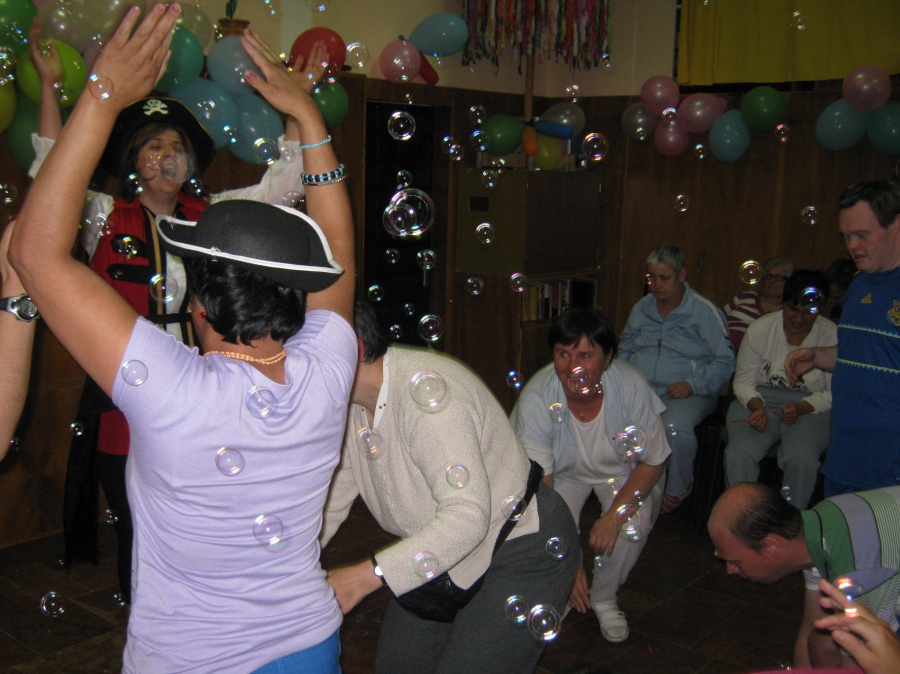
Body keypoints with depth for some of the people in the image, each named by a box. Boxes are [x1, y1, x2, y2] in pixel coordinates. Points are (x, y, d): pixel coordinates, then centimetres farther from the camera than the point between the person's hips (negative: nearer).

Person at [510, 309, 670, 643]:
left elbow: (653, 462, -16)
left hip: (621, 470, 0)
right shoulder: (536, 398, -33)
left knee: (634, 522, -26)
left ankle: (604, 599, 4)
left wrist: (613, 515, -28)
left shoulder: (631, 387, -31)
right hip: (564, 472, 0)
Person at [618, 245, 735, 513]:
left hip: (686, 394, -4)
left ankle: (678, 490, -6)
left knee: (674, 426, -37)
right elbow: (624, 348, 27)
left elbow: (725, 361, -3)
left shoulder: (705, 311, -1)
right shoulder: (641, 308, 15)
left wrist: (692, 385, -16)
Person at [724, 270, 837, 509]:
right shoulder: (760, 329, 1)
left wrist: (801, 408, -19)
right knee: (740, 453, -28)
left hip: (811, 409, -1)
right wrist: (757, 406, -15)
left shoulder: (832, 336, -3)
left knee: (801, 457, -32)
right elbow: (743, 380, 5)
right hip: (759, 402, 1)